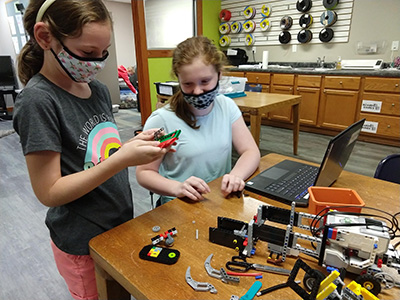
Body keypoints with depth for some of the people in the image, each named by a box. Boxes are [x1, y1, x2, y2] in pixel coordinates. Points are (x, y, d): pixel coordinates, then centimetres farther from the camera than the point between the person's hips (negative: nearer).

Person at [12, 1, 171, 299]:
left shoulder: (99, 89, -1)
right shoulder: (38, 100, -22)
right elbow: (49, 192, -22)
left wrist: (137, 142, -12)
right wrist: (123, 159, -30)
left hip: (121, 223, 7)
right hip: (84, 243, -6)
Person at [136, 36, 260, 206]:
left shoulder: (227, 106, 2)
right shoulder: (161, 120, -13)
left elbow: (251, 151, 0)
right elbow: (144, 172, -7)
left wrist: (236, 175, -21)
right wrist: (177, 188, -26)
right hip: (181, 206, -2)